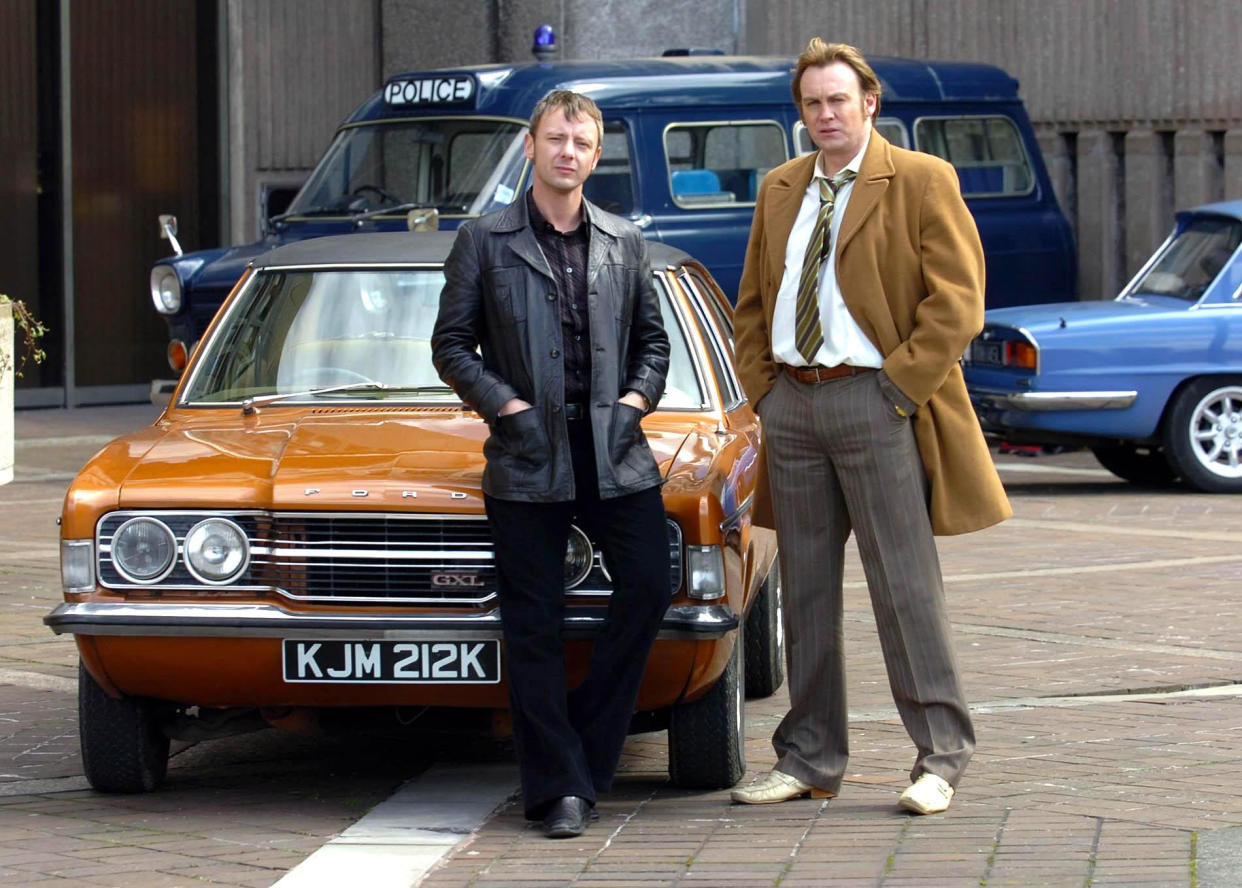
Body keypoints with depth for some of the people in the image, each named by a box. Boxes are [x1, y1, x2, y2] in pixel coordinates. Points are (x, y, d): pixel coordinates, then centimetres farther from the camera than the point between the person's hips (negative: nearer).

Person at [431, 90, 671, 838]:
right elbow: (452, 345, 3)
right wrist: (508, 408, -8)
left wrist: (634, 402, -1)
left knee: (649, 586, -9)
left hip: (613, 450, 3)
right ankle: (558, 784, 3)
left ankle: (587, 742, 8)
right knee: (535, 623, -2)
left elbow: (653, 341, 17)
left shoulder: (625, 244, 12)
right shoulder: (485, 241, 4)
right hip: (527, 457, -2)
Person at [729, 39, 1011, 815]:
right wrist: (763, 388, 9)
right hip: (792, 403, 6)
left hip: (875, 401, -6)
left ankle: (941, 756, 3)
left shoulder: (922, 182, -4)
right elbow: (753, 303, 21)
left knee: (905, 587, -4)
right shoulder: (781, 190, 15)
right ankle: (811, 759, 14)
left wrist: (899, 389, -14)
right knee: (806, 591, 8)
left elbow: (958, 303, -9)